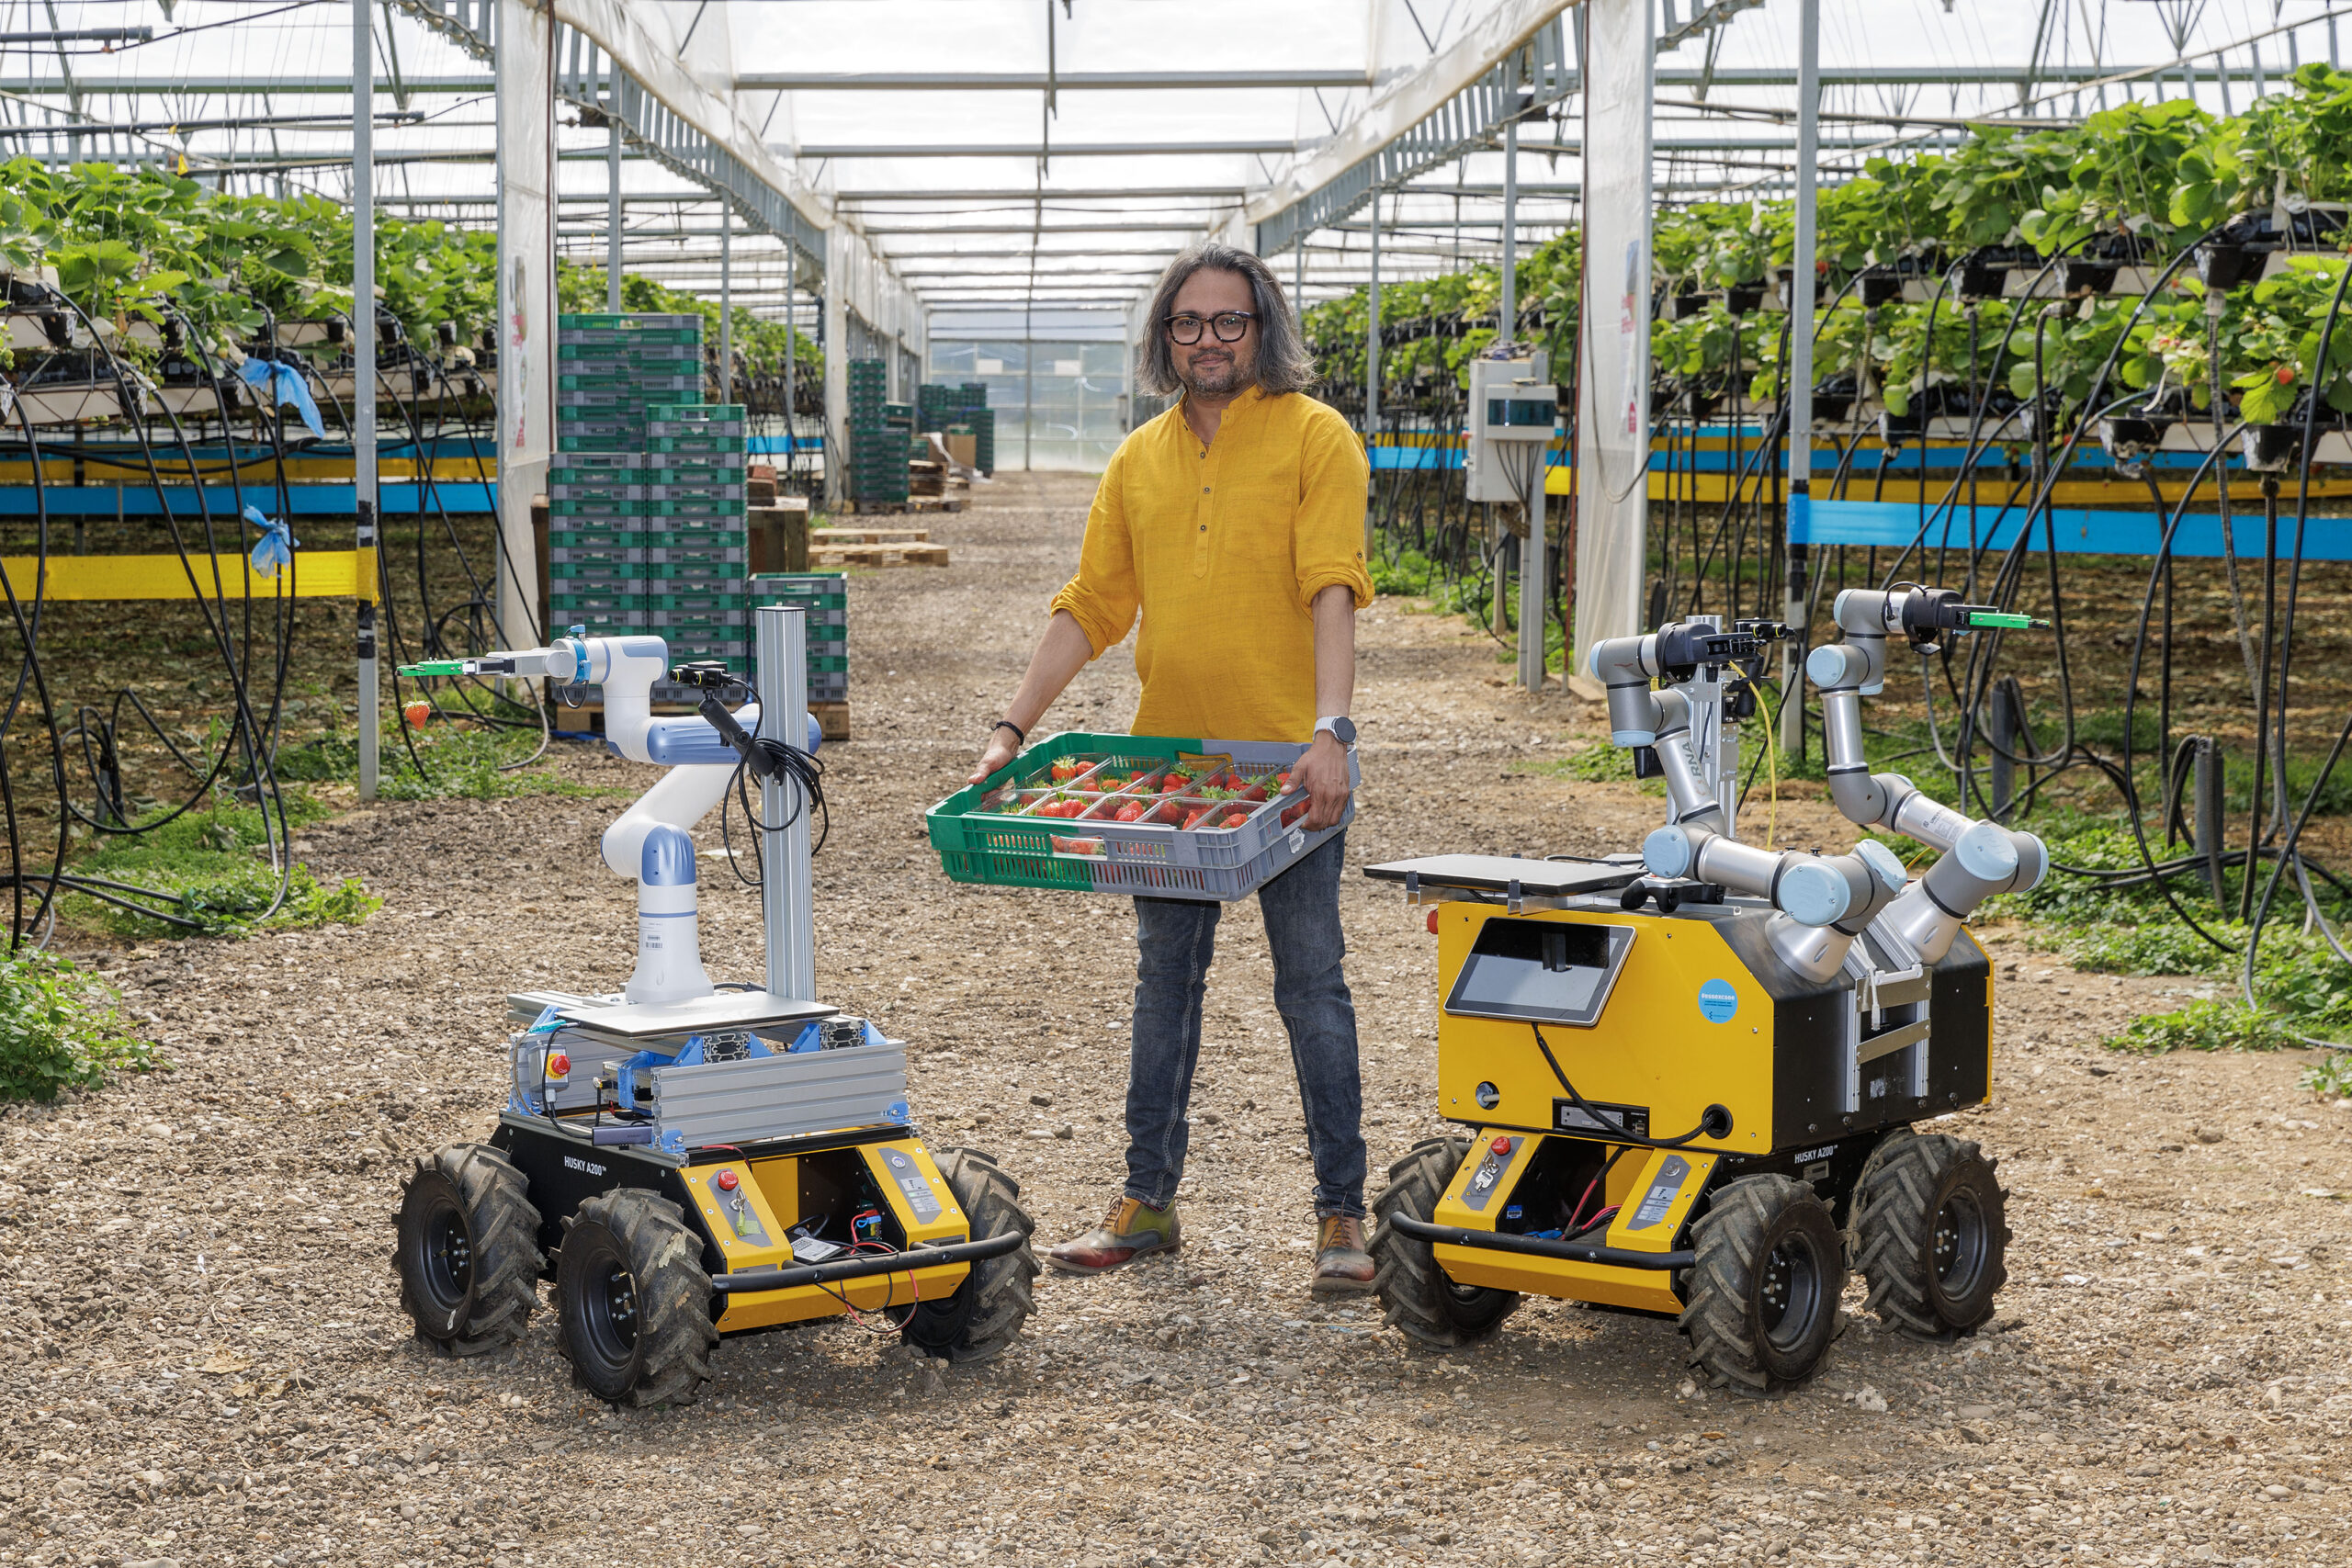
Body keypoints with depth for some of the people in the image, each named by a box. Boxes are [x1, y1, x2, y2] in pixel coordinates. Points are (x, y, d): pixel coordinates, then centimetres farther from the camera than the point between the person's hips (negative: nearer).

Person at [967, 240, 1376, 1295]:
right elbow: (1090, 609, 11)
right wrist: (1013, 729, 3)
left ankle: (1340, 1214, 7)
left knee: (1311, 984, 0)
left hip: (1288, 759, -5)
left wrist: (1330, 731, -28)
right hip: (1167, 756, 5)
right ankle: (1147, 1201, 21)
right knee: (1165, 981, 12)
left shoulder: (1313, 437, -5)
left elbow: (1332, 593, -16)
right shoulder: (1139, 460, 10)